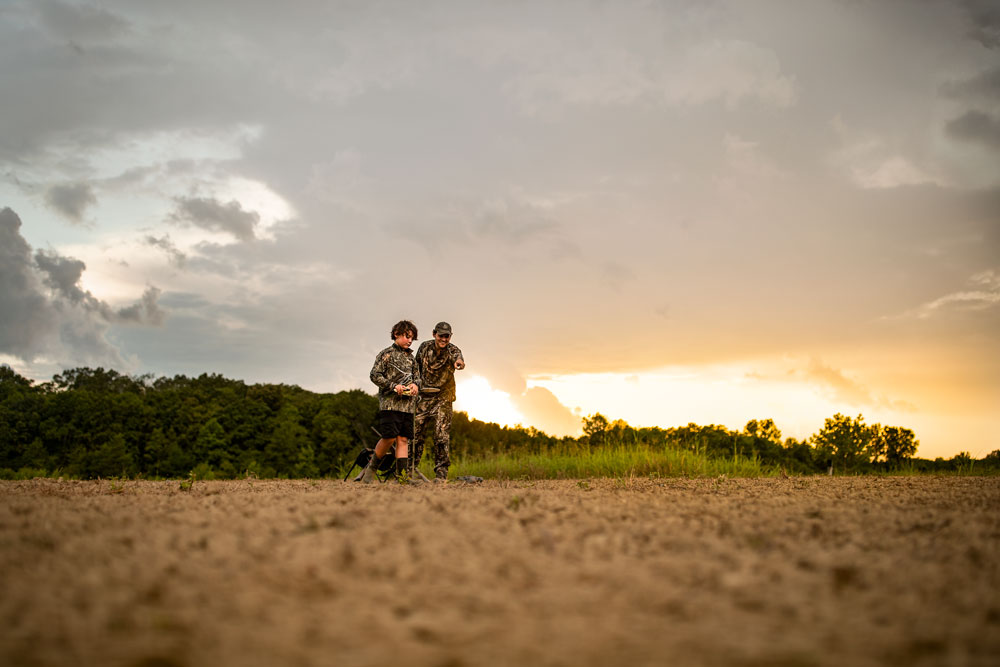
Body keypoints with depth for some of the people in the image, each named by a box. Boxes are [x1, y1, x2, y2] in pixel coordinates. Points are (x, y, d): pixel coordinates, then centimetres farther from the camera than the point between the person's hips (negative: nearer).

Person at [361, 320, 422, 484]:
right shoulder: (386, 354, 0)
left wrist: (416, 385, -1)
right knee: (389, 437, -13)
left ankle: (402, 474, -1)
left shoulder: (410, 357, 19)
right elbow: (375, 375, -6)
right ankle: (371, 467, 5)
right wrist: (393, 386, -16)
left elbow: (417, 376, 23)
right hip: (390, 403, -6)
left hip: (408, 404, 6)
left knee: (403, 439, 1)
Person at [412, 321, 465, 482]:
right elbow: (416, 366, 16)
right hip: (423, 396, 3)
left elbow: (457, 355, -38)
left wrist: (459, 361, -60)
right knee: (415, 433, 4)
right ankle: (410, 469, 16)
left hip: (443, 398, -3)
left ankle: (441, 473, -3)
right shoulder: (424, 347, -1)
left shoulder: (452, 349, -12)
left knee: (442, 436, -9)